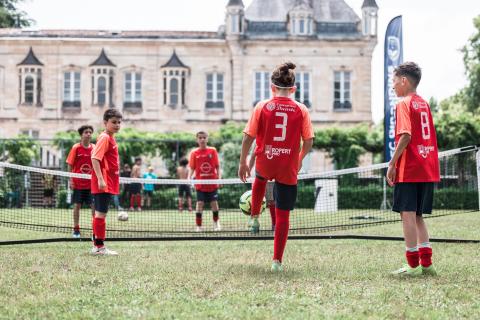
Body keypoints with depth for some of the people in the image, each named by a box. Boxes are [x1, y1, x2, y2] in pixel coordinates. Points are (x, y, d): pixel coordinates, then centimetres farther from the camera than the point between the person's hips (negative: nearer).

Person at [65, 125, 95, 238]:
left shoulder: (94, 148, 3)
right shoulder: (76, 148, -2)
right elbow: (70, 165, 0)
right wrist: (71, 180, -5)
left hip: (91, 183, 2)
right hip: (78, 182, -2)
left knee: (94, 205, -2)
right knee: (77, 205, 3)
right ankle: (76, 229, 12)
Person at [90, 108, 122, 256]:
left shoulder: (110, 138, 16)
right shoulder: (104, 138, -12)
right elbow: (95, 158, -20)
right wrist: (100, 179, -26)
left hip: (108, 184, 10)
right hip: (103, 184, -10)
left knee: (100, 213, 12)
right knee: (101, 213, -6)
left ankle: (97, 246, 18)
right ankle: (99, 247, -3)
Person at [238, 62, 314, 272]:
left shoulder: (261, 107, -4)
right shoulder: (301, 110, -2)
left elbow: (248, 137, -5)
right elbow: (308, 141, 0)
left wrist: (242, 162, 6)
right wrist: (300, 160, 18)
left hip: (264, 162, 1)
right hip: (288, 169, -1)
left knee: (260, 178, 39)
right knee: (283, 214, 6)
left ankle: (255, 217, 34)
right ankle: (277, 261, 5)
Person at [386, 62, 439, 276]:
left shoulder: (404, 104, -8)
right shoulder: (424, 104, 15)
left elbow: (405, 136, -18)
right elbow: (429, 137, 16)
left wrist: (392, 164, -14)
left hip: (409, 170, -8)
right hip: (428, 170, 8)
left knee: (408, 214, -3)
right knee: (418, 216, 13)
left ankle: (413, 264, -3)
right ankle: (426, 263, 10)